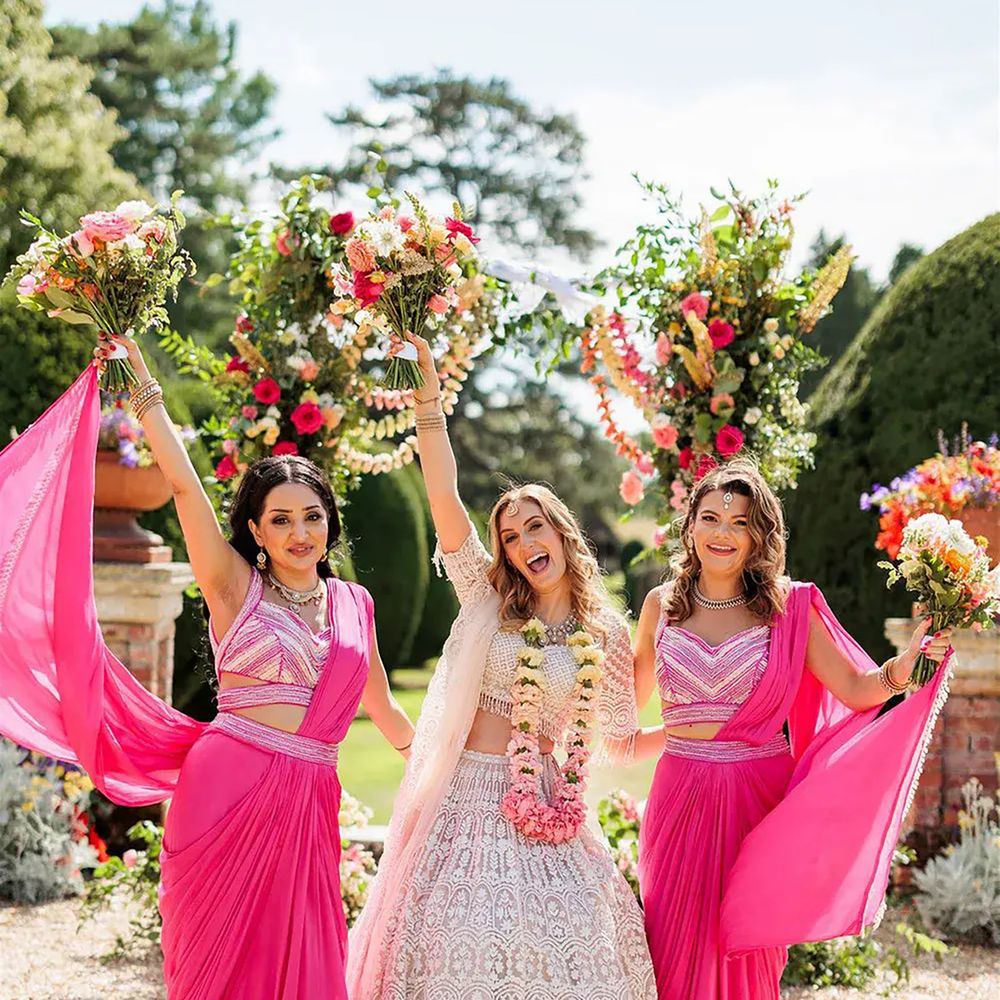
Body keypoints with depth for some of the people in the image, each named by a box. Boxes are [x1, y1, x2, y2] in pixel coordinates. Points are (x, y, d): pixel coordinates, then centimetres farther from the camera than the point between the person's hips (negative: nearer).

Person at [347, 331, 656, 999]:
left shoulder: (606, 638, 8)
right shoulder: (488, 601, 5)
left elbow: (621, 743, 16)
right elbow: (444, 498, -7)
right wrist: (428, 400, -15)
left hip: (546, 812, 1)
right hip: (469, 799, -1)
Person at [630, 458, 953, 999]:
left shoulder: (787, 607, -1)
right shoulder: (662, 604, 5)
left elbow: (855, 691, -4)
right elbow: (630, 692, 20)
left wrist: (906, 663, -18)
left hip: (759, 799, -1)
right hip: (682, 795, 1)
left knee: (744, 950, 6)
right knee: (678, 950, 5)